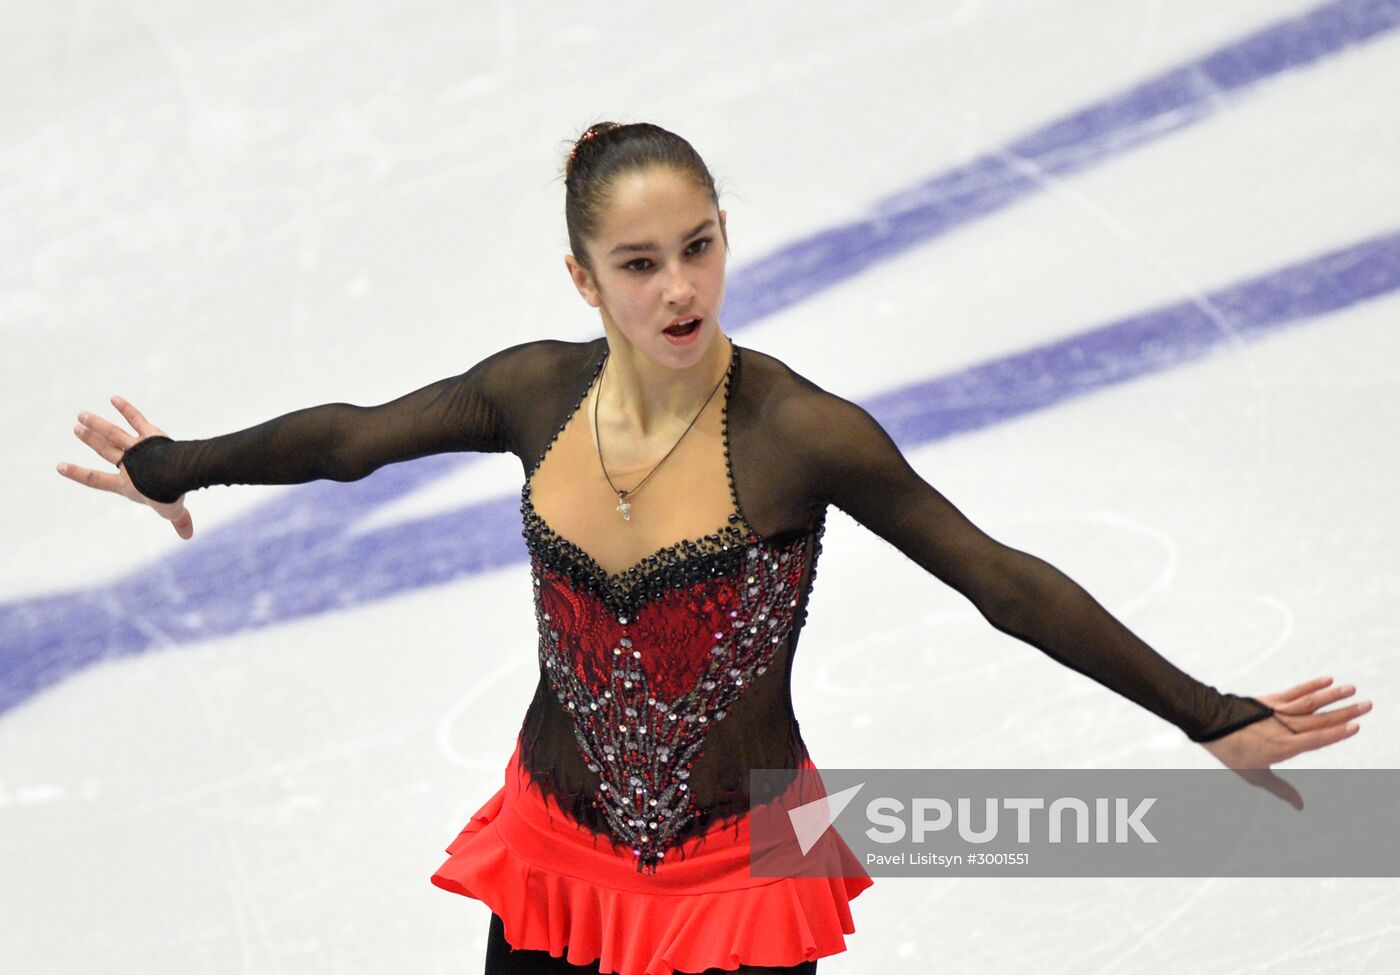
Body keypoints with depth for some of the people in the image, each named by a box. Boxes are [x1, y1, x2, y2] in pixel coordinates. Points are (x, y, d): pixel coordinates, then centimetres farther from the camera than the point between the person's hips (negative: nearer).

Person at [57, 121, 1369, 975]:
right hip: (558, 847, 3)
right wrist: (175, 467, 19)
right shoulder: (537, 391, -10)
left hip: (741, 865, -3)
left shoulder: (800, 434, -21)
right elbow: (349, 436, 6)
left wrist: (1210, 719, -22)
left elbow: (1005, 583, -18)